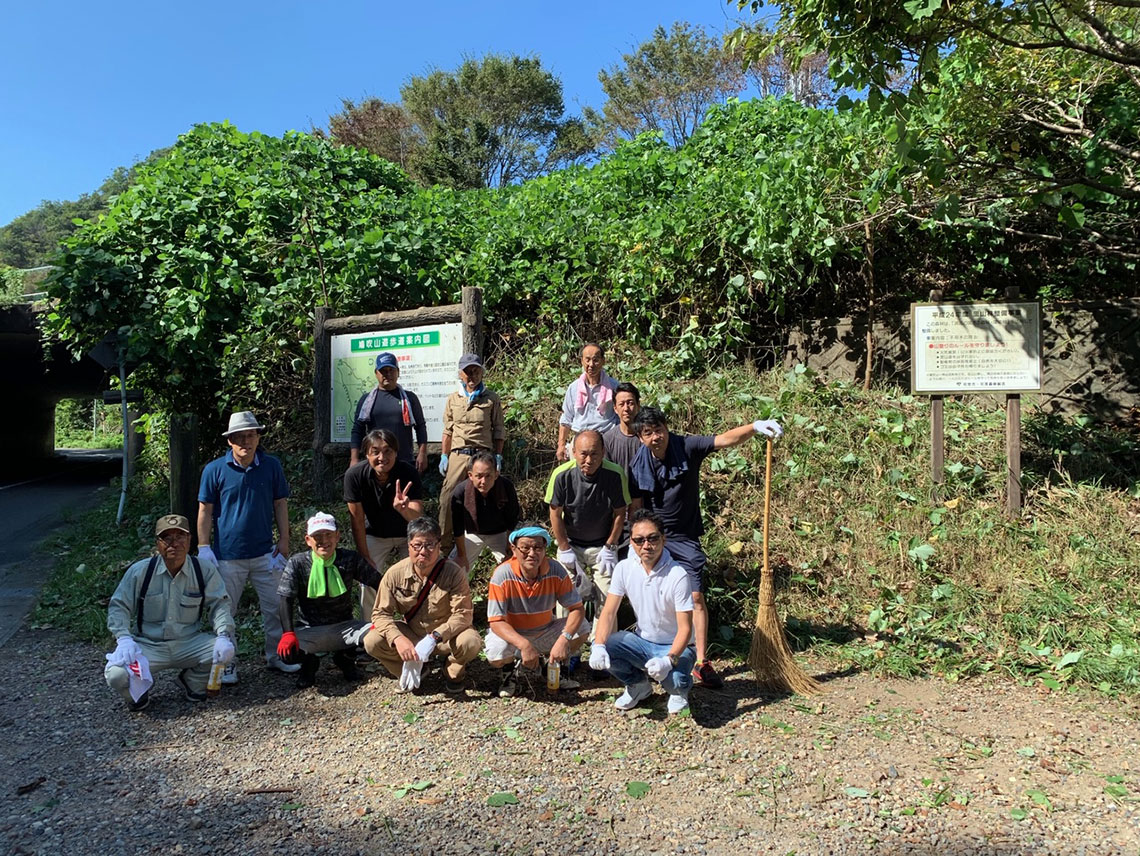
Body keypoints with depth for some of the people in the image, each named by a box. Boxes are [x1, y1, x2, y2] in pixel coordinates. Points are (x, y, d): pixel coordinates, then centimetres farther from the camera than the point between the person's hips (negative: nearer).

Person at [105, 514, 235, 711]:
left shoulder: (205, 570, -5)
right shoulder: (140, 571, -6)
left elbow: (219, 604, -5)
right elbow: (118, 606, -2)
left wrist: (224, 636, -23)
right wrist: (124, 638, -21)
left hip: (189, 644, 1)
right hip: (146, 645, -1)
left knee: (225, 650, -24)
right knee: (116, 676, -29)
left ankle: (192, 681, 10)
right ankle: (140, 687, 12)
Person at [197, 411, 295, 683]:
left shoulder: (272, 466, 0)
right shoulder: (215, 470, -4)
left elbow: (280, 504, 6)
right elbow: (205, 510, 0)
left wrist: (284, 540, 3)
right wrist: (203, 547, -4)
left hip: (265, 552, 2)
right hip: (227, 555, -1)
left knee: (275, 608, 8)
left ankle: (277, 656, 24)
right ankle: (226, 663, 23)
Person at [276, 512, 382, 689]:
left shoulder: (350, 559, -3)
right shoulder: (297, 563, -5)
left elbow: (380, 585, -2)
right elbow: (286, 599, -10)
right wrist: (288, 633, -24)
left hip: (344, 627, 1)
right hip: (310, 631, -1)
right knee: (286, 651, -31)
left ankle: (346, 657, 8)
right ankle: (309, 662, 9)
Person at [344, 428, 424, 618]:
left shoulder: (408, 472, -28)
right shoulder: (355, 475, -26)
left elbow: (418, 518, -35)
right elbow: (357, 521, -17)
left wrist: (403, 508, -57)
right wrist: (365, 557, -14)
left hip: (408, 534, 0)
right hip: (375, 534, 1)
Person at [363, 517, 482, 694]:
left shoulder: (453, 573, -21)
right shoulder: (395, 574, -15)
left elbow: (463, 614, -23)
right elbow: (381, 612, -12)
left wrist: (435, 637, -37)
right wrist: (398, 638, -30)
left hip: (446, 634, -2)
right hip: (410, 633, 2)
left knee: (470, 642, -33)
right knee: (372, 642, -22)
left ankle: (455, 672, 4)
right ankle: (410, 673, 7)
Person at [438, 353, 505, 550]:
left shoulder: (491, 399, 6)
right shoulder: (453, 399, 12)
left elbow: (498, 431, 7)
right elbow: (448, 431, 15)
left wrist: (498, 456, 0)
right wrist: (443, 456, 9)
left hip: (483, 454, -1)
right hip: (458, 455, 2)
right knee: (447, 497, -3)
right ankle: (444, 542, 5)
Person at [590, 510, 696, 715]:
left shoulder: (678, 576, -24)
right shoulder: (624, 568, -10)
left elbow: (685, 629, -23)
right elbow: (609, 612, -8)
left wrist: (669, 660, -40)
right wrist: (599, 646, -26)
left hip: (675, 646, -4)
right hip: (642, 641, 4)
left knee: (674, 680, -34)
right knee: (600, 651, -21)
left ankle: (679, 691, 7)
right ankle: (638, 685, 9)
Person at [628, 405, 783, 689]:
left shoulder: (686, 447, -13)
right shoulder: (638, 464, -7)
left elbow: (725, 439, -26)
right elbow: (636, 508, 0)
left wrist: (754, 427, -42)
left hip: (685, 538, -2)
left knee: (695, 597, -6)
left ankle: (701, 663, 1)